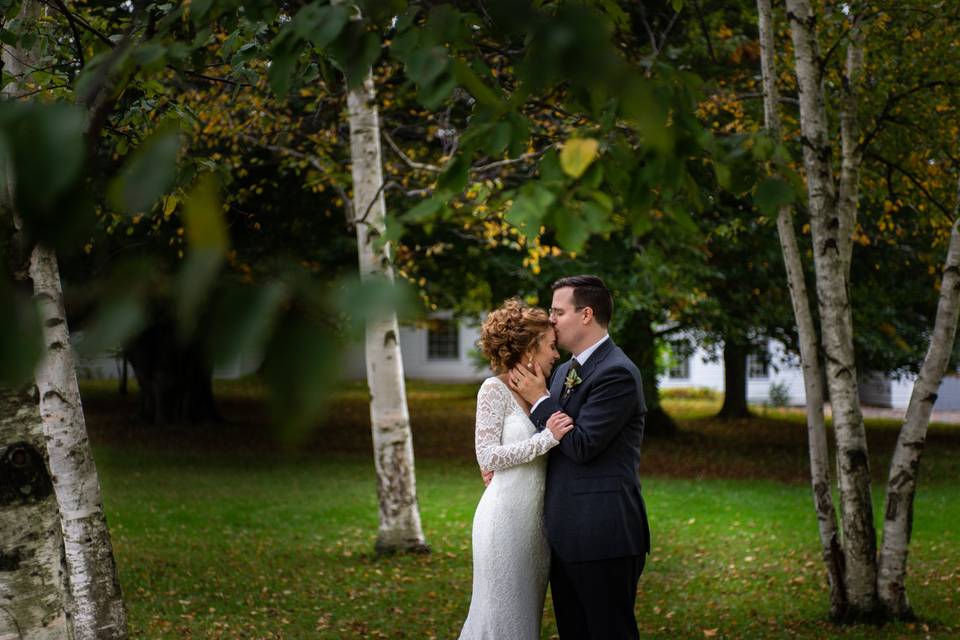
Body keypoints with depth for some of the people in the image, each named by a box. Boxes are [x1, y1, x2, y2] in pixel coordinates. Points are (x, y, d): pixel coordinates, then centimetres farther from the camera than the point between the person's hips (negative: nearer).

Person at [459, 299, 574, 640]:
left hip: (537, 516, 7)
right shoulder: (495, 389, -10)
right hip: (507, 514, -7)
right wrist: (547, 438, -20)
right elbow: (487, 457, -15)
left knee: (527, 610, 13)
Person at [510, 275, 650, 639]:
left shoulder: (617, 373, -14)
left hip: (602, 534, -9)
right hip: (565, 532, 9)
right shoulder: (564, 372, 16)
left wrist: (539, 400, -10)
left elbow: (582, 446, -19)